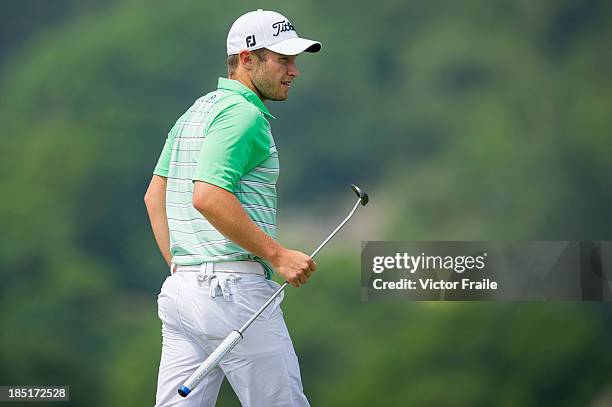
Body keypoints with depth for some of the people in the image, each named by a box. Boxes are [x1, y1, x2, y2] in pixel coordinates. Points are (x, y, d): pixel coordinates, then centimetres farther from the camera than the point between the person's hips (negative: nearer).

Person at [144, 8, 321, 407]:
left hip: (181, 288, 9)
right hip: (235, 288, -9)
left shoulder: (194, 113, 19)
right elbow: (208, 196, -22)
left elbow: (155, 196, 21)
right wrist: (278, 254, -17)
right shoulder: (243, 113, -11)